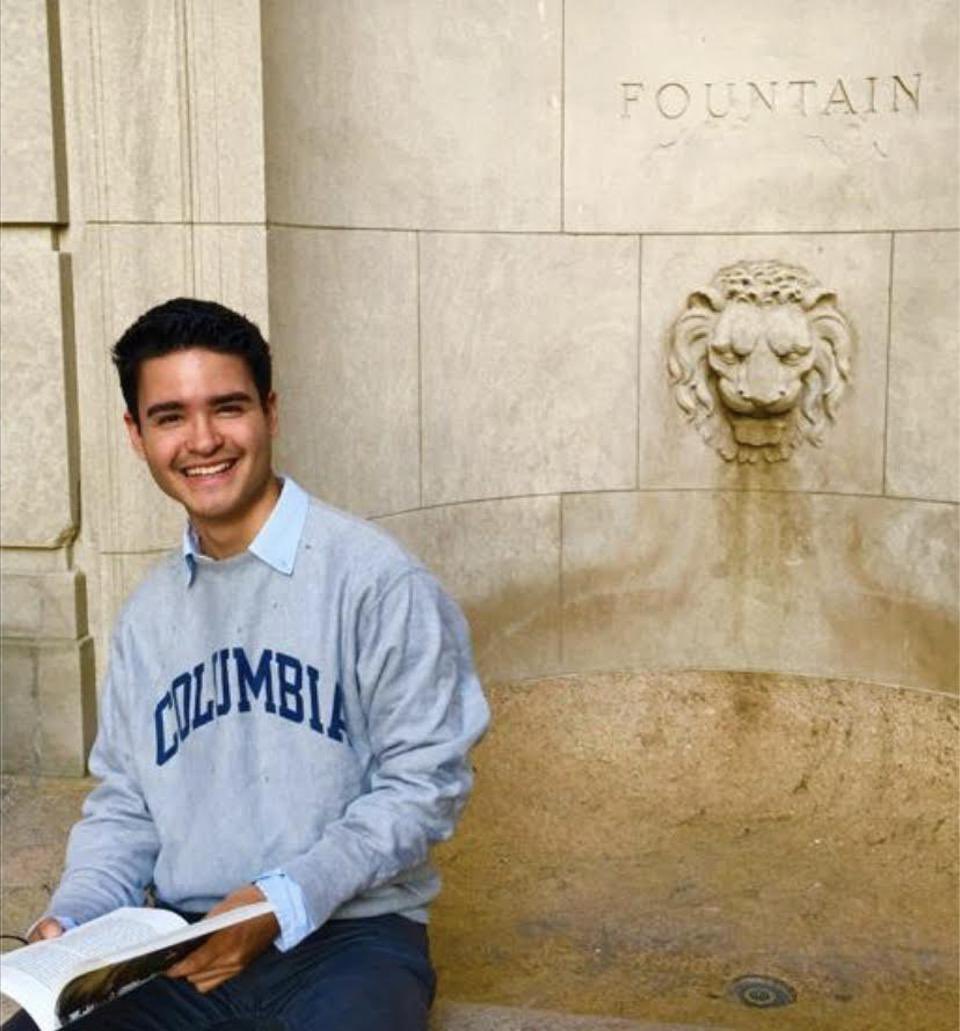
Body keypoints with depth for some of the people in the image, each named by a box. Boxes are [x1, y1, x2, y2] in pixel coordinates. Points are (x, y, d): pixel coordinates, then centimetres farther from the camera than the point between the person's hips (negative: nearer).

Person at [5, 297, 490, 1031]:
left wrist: (283, 902, -19)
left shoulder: (374, 578, -10)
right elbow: (126, 800, 16)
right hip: (183, 942, 5)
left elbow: (426, 778, -10)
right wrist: (74, 915, -3)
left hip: (349, 935, -4)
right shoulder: (148, 614, 11)